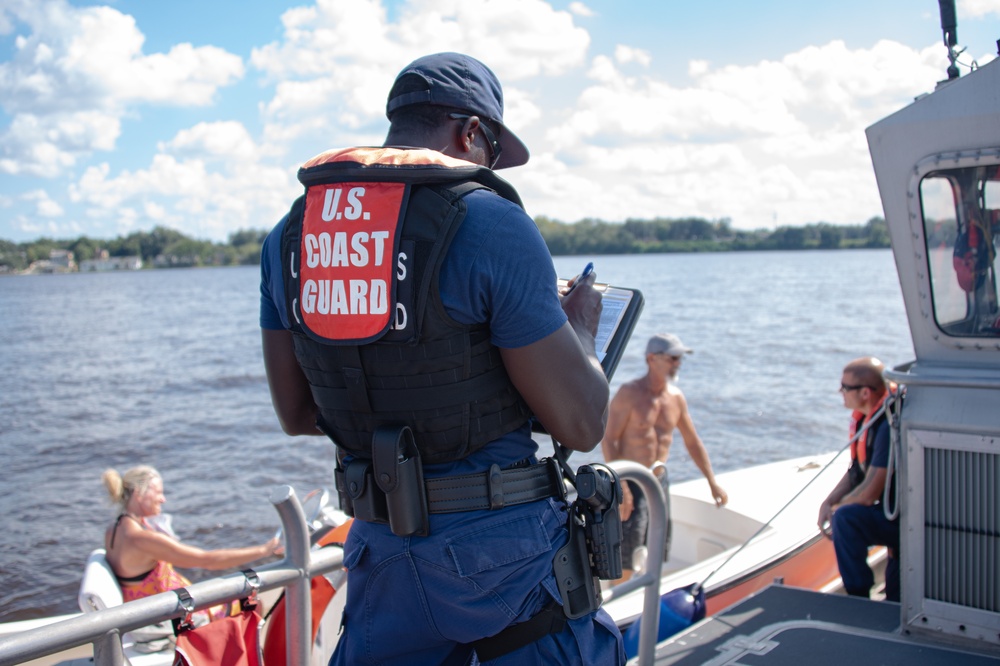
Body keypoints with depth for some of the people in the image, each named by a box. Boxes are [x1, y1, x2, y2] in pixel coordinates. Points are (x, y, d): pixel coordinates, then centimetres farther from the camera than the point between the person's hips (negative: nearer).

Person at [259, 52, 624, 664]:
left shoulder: (290, 232, 4)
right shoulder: (491, 223, -14)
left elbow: (296, 415, 11)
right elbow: (582, 426, -12)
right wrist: (582, 327, 7)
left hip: (380, 546, 5)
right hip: (501, 551, -5)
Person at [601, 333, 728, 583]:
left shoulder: (676, 397, 6)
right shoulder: (629, 394, -12)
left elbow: (692, 442, 16)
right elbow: (608, 440, -16)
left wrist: (712, 483, 15)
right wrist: (620, 486, -23)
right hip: (630, 481, -6)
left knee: (660, 550, 10)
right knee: (626, 552, -12)